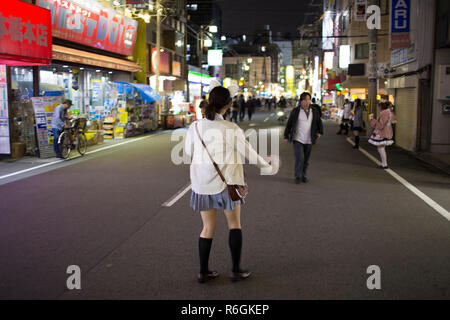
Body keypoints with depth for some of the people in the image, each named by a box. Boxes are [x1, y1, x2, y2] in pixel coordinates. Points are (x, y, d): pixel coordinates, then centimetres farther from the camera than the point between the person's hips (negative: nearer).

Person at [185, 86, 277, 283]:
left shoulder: (195, 127, -7)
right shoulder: (232, 129, -15)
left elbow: (188, 152, 9)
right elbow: (249, 153, -3)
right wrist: (267, 167, 14)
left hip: (202, 184, 3)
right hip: (226, 182, -3)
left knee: (208, 227, 16)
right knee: (234, 224, 17)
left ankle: (203, 272, 22)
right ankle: (236, 270, 20)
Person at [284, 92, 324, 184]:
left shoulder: (314, 111, 4)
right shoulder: (295, 111, -5)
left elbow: (319, 122, 18)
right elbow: (289, 124, 0)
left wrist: (320, 132, 8)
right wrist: (286, 136, 2)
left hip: (309, 140, 3)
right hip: (297, 139, -3)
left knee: (306, 160, 9)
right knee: (299, 158, -12)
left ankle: (304, 176, 24)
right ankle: (298, 176, 2)